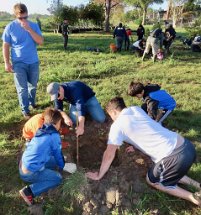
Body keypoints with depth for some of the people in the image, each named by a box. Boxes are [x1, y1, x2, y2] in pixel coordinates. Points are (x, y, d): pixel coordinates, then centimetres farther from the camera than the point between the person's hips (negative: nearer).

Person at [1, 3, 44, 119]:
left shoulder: (34, 25, 0)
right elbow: (6, 46, -1)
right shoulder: (10, 27, -5)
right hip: (18, 63, -2)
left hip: (34, 62, 3)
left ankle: (32, 102, 39)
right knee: (22, 88, 0)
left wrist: (29, 29, -20)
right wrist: (7, 63, -6)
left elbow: (41, 41, -11)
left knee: (33, 85, 16)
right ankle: (25, 110, 12)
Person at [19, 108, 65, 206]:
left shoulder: (40, 131, 8)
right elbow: (58, 154, -1)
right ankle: (29, 191, -1)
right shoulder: (54, 136, -14)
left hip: (23, 166, 8)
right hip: (30, 172, -8)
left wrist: (60, 145, 36)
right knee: (58, 178, 6)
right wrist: (62, 167, 19)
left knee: (54, 161, 18)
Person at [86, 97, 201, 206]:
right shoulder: (136, 109, 14)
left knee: (152, 180, 19)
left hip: (176, 156, -8)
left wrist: (99, 175, 13)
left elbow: (109, 155, 0)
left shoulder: (117, 125, -6)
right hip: (186, 145, 8)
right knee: (165, 174, 32)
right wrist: (135, 146, 44)